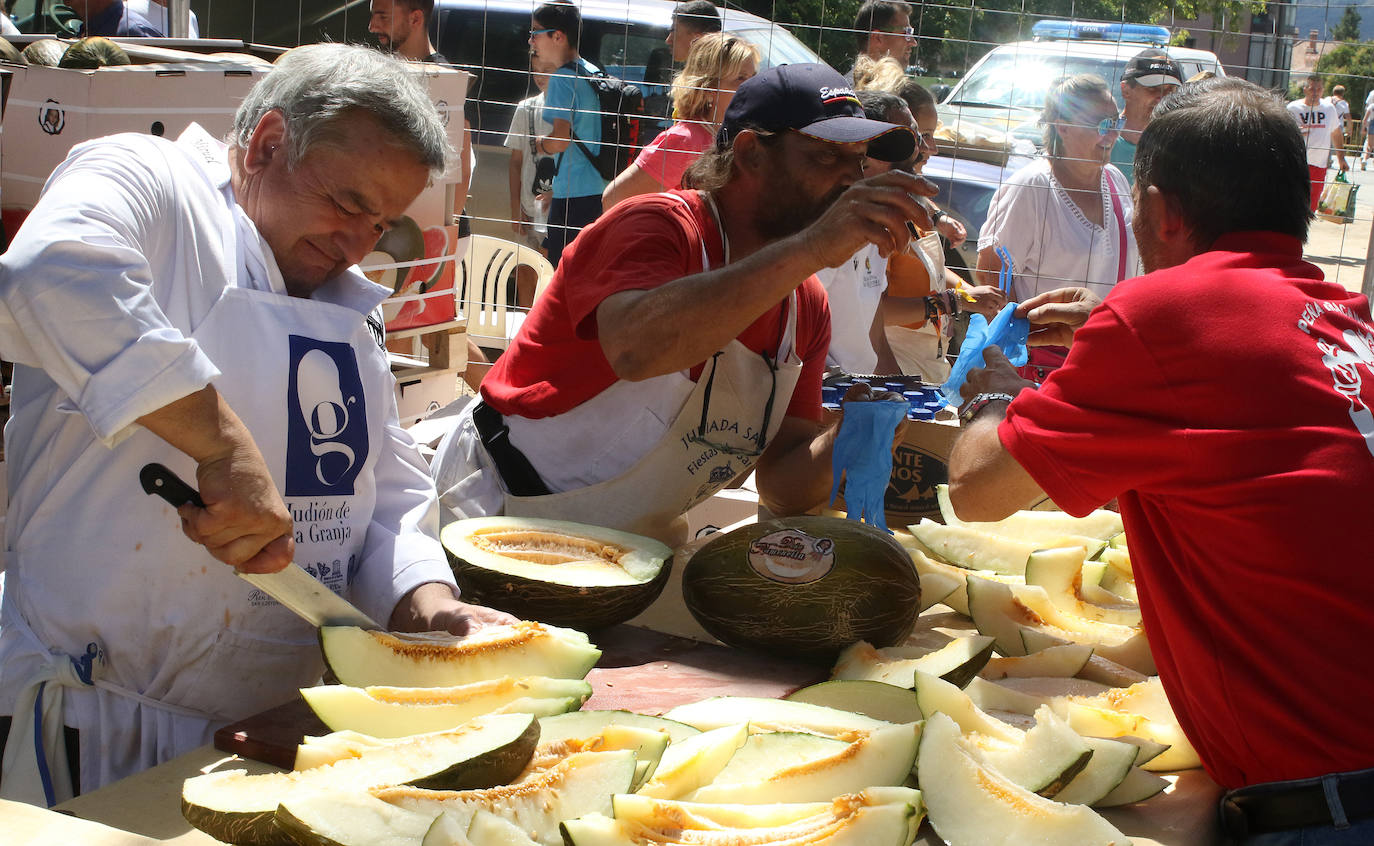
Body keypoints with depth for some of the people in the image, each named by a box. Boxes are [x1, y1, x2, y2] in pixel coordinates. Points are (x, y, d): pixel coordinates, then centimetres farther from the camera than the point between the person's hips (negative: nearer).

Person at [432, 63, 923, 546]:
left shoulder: (806, 304, 3)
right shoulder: (661, 227, -19)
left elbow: (784, 488, 1)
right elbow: (634, 346, -44)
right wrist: (812, 247, -44)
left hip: (641, 535, 8)